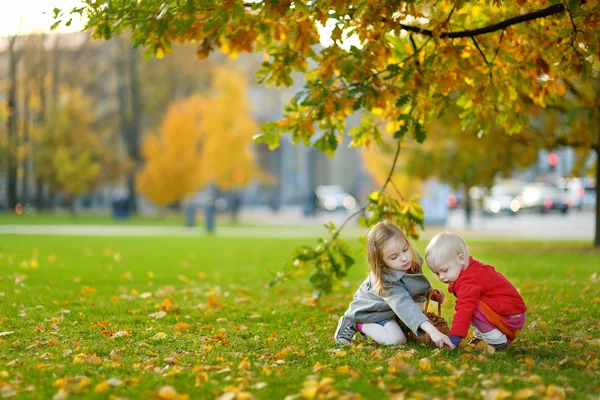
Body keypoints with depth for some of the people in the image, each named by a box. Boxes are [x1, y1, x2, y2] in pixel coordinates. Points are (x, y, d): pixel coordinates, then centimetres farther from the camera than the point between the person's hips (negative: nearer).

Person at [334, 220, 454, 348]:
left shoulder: (414, 261, -17)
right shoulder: (387, 281, -39)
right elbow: (405, 308, -51)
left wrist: (432, 293, -9)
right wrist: (432, 330, -62)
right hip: (371, 312, -8)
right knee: (397, 339, -22)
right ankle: (358, 325, -3)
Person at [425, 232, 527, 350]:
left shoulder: (469, 281, -23)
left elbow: (465, 309, -32)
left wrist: (454, 338, -36)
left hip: (510, 317, -11)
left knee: (470, 306, -25)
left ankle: (497, 340, -16)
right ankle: (481, 337, 9)